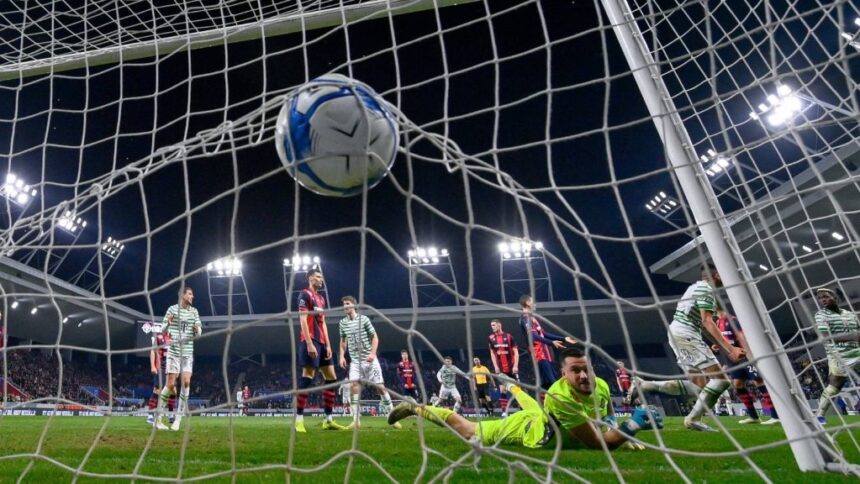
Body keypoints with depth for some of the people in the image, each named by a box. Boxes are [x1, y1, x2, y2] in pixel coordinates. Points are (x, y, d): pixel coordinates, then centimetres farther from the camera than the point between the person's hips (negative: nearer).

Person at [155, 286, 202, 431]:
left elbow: (199, 333, 8)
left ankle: (178, 419, 1)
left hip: (188, 351, 3)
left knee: (186, 382, -8)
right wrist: (168, 323, -23)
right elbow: (163, 330, -1)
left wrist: (197, 329, -16)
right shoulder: (172, 309, -3)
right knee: (171, 384, -3)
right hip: (174, 350, -3)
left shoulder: (194, 311, 6)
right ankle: (157, 417, 15)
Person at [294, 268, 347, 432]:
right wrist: (309, 344, -20)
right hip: (310, 341, -9)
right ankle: (299, 419, -2)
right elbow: (303, 320, -13)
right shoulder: (305, 294, -4)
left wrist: (328, 345, 12)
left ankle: (328, 420, 11)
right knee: (307, 377, -9)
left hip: (322, 342, 9)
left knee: (331, 378, 6)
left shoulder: (321, 298, 22)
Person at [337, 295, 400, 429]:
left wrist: (373, 353, -16)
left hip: (370, 359, -3)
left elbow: (375, 337, -3)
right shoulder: (342, 323, 5)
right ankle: (356, 420, -5)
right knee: (354, 385, -14)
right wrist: (342, 356, 6)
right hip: (355, 360, 3)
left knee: (380, 386, -1)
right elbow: (343, 341, 19)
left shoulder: (364, 319, -6)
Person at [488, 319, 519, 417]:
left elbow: (516, 351, -4)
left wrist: (515, 366, -12)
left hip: (511, 368, -2)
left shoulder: (508, 336, -4)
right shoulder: (491, 338, 5)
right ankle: (504, 411, 4)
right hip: (501, 369, 2)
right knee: (502, 390, 0)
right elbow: (492, 353, 8)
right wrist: (495, 366, -1)